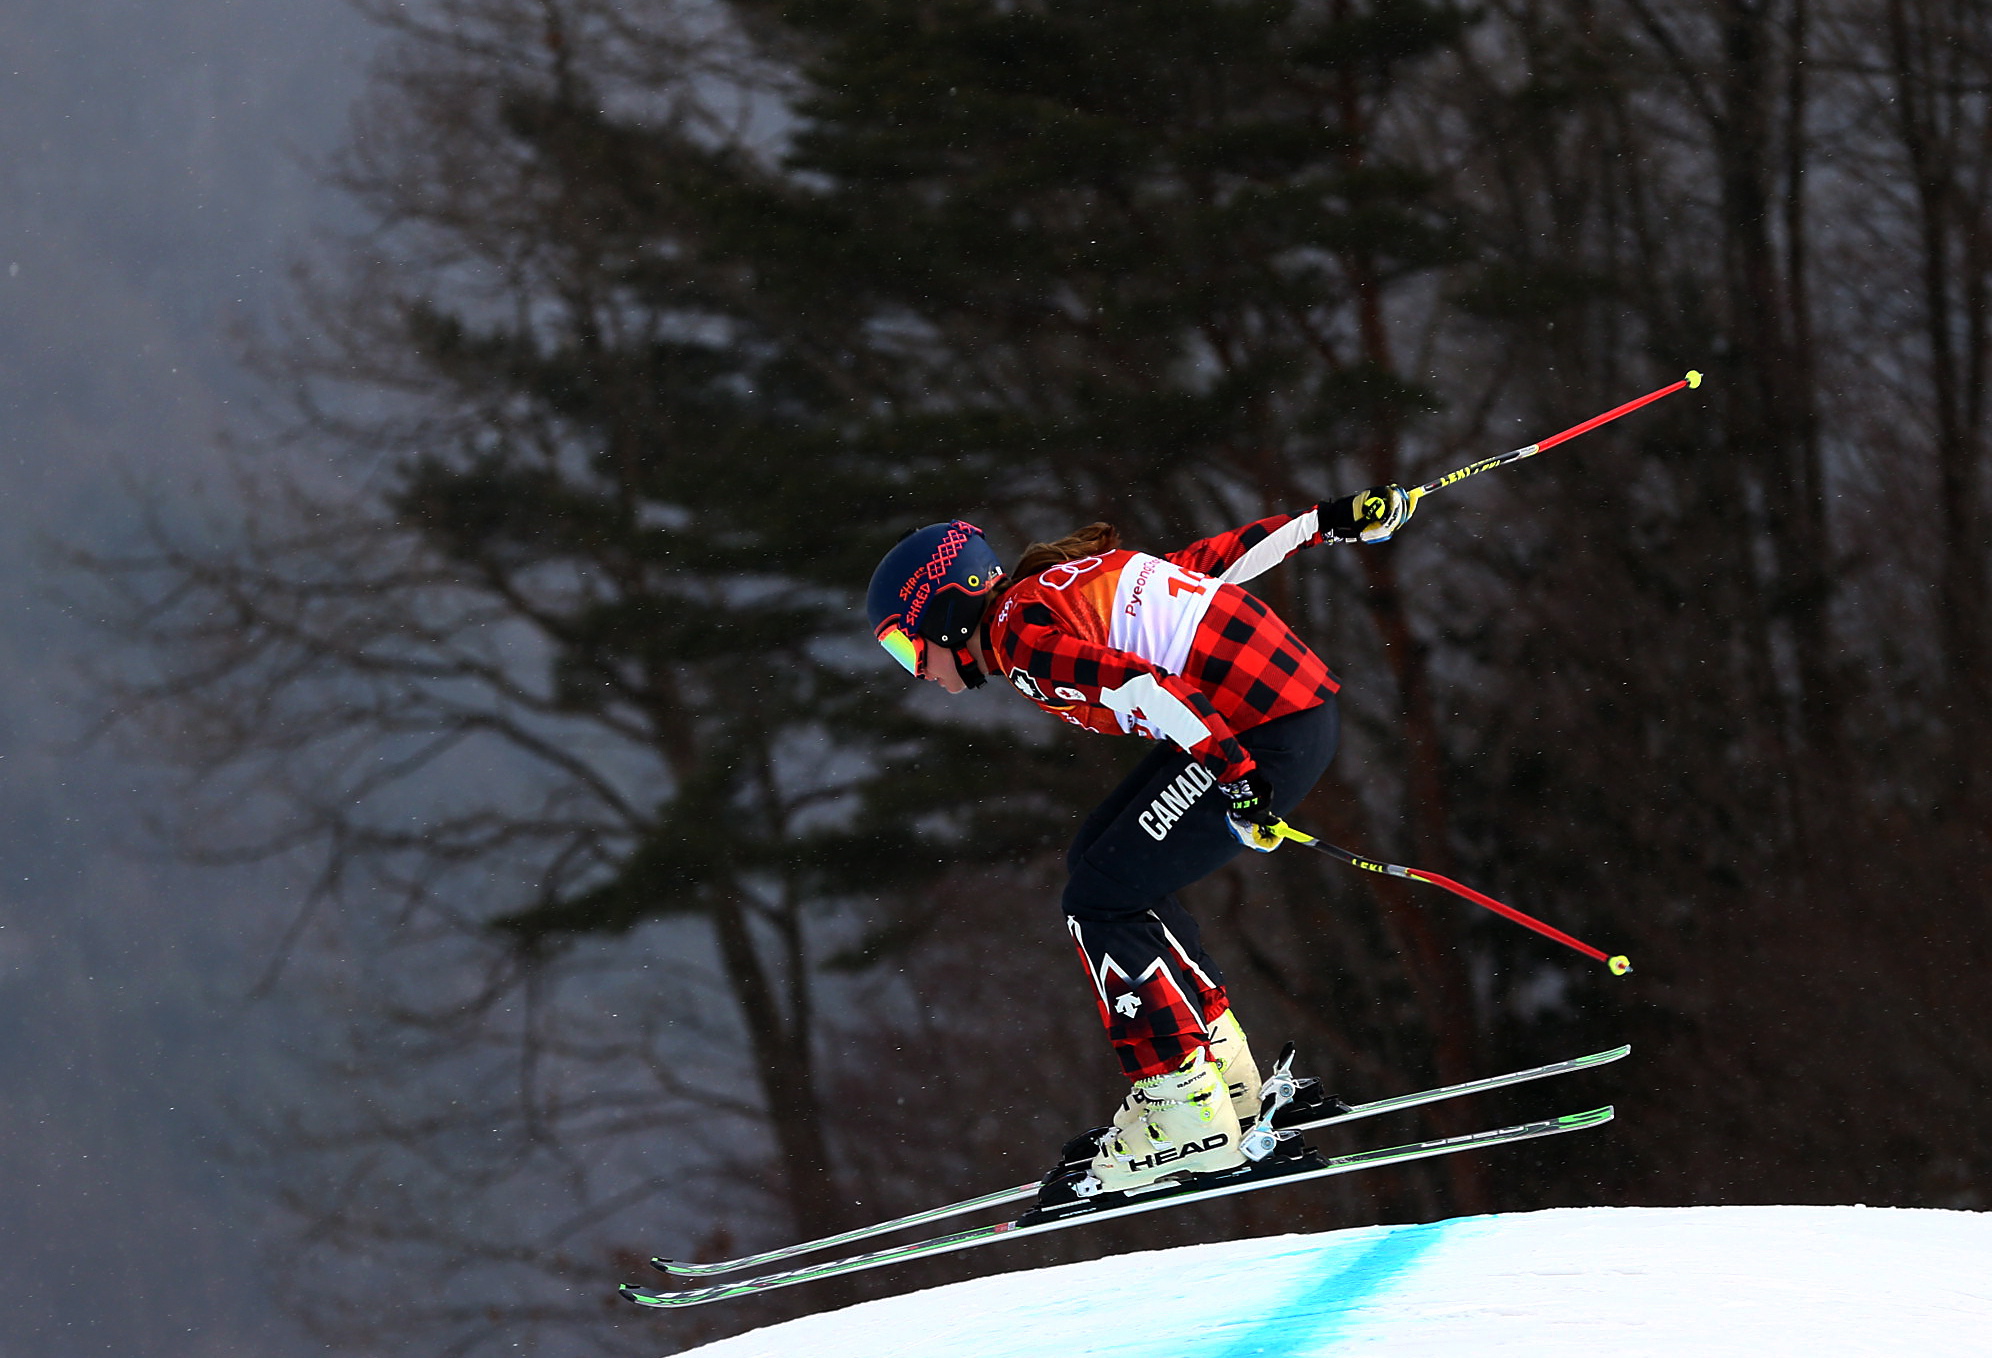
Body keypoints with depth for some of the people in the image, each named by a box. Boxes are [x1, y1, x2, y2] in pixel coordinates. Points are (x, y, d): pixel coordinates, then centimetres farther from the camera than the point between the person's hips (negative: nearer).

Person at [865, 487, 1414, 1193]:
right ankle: (1217, 1064, 19)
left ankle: (1187, 1115, -1)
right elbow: (1214, 555, 20)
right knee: (1099, 860, 18)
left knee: (1097, 904, -3)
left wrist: (1235, 777, -27)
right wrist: (1330, 520, 24)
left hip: (1263, 736, -10)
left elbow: (1142, 687, -23)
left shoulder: (1016, 636, -9)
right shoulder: (1059, 577, 18)